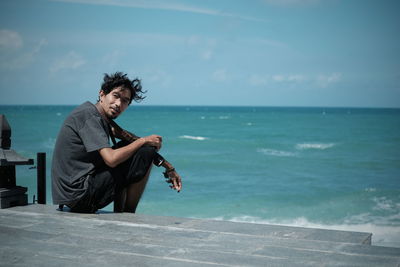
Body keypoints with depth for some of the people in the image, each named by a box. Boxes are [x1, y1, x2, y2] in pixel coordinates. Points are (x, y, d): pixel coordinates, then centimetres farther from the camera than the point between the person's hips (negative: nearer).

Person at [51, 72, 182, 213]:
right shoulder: (89, 115, -14)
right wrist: (143, 140, -9)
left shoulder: (101, 119, 15)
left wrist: (168, 167, 10)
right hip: (78, 197, -10)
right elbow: (111, 159, -24)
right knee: (146, 152, -10)